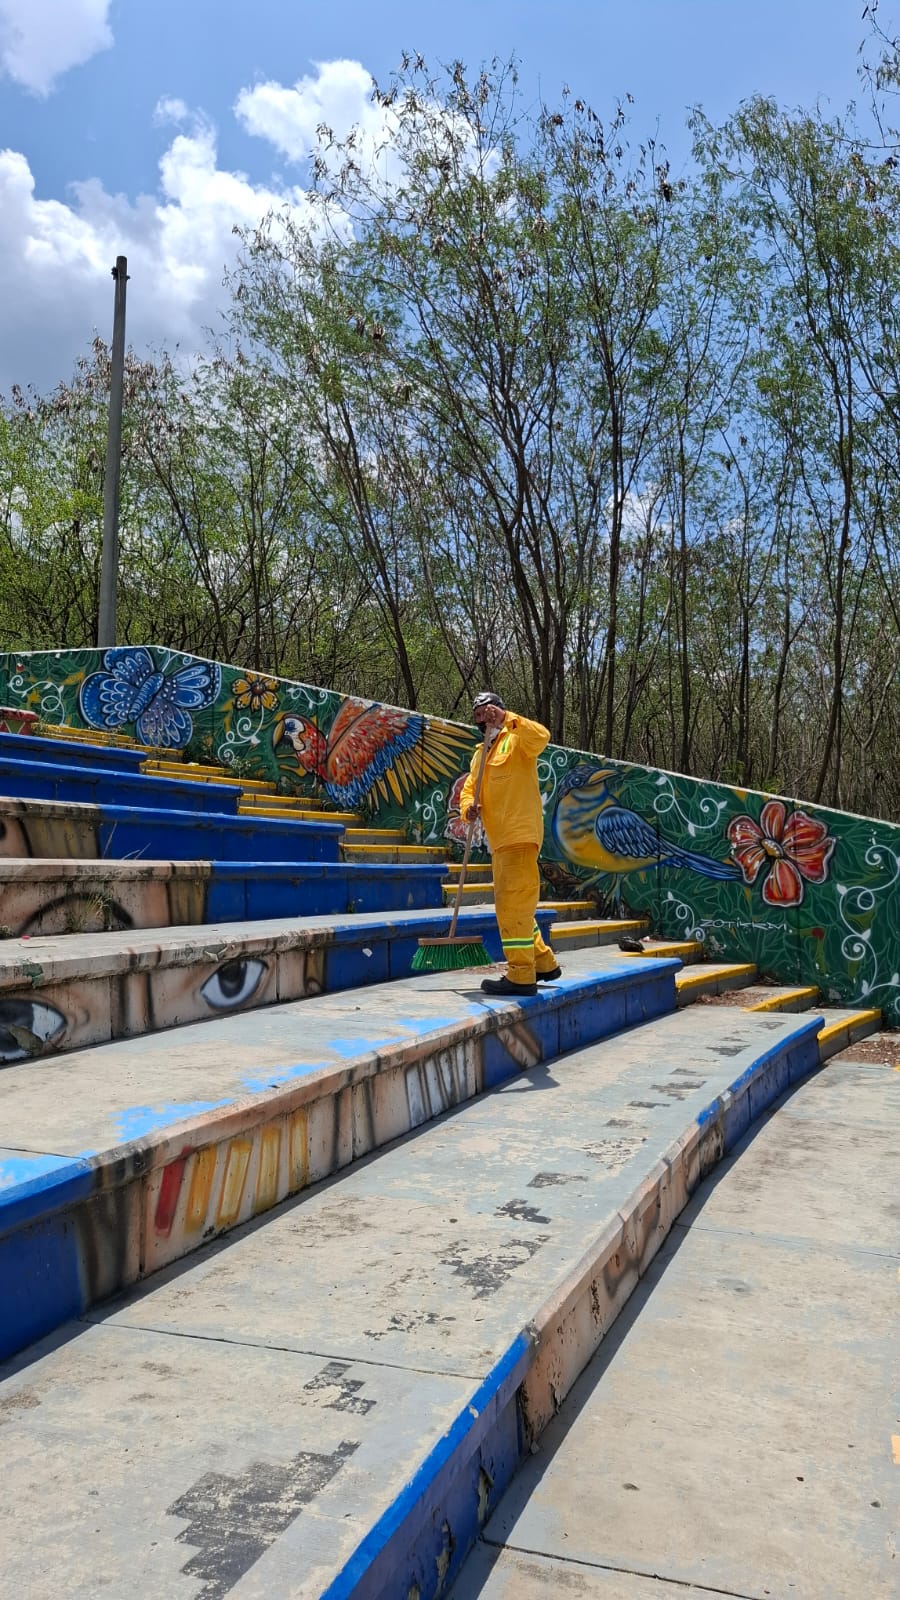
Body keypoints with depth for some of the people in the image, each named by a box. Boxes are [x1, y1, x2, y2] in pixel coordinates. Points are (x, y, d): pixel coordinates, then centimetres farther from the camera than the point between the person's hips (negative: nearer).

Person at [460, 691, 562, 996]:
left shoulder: (516, 739, -1)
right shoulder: (480, 755, 23)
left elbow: (541, 738, -23)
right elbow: (469, 788, 13)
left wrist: (507, 719, -28)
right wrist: (468, 807, -8)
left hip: (521, 835, -9)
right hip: (499, 839, 10)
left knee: (513, 902, -13)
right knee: (510, 903, 16)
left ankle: (521, 976, -10)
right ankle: (544, 963, 27)